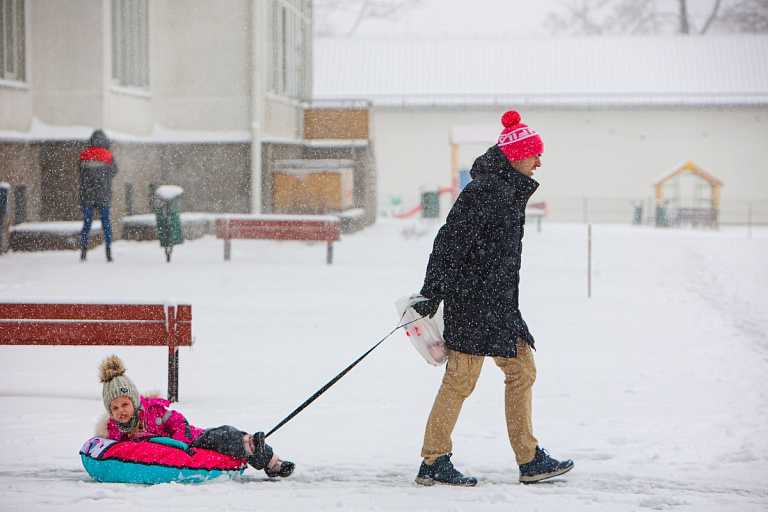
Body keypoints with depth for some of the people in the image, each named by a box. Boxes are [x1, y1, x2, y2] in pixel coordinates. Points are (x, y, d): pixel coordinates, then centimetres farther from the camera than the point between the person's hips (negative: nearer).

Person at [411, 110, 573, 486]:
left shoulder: (509, 190, 16)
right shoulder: (484, 190, -16)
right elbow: (449, 243, -19)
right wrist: (429, 298, -21)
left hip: (498, 303, 10)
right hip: (472, 300, -10)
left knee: (521, 369, 10)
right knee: (461, 378, -6)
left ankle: (530, 461, 14)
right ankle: (433, 463, 2)